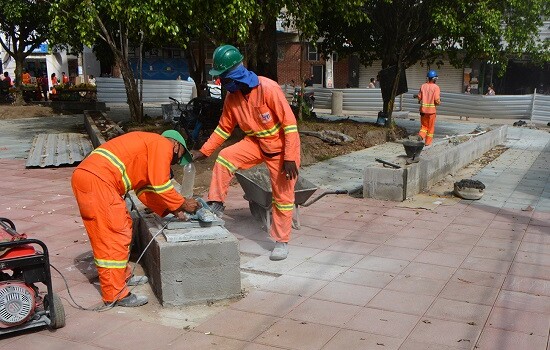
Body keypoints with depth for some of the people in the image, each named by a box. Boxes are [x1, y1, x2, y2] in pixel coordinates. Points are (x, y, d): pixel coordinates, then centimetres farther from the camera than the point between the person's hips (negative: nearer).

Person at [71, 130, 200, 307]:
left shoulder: (147, 144, 29)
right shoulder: (163, 144, 0)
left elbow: (144, 190, 23)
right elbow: (160, 185, -9)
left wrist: (171, 210, 17)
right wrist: (183, 203, 4)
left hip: (85, 175, 10)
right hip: (96, 180, -10)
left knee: (124, 226, 19)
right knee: (115, 236, -5)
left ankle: (123, 276, 31)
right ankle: (115, 294, 2)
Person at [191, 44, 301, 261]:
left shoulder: (268, 88, -26)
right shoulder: (232, 97, -6)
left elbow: (289, 123, -24)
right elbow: (224, 128, 5)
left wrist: (290, 158, -26)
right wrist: (204, 151, 0)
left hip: (281, 146, -5)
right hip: (256, 143, 5)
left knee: (283, 195, 1)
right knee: (225, 158, -15)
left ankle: (281, 241, 15)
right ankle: (215, 205, 0)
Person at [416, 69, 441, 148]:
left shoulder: (423, 86, 0)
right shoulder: (436, 87, -10)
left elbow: (419, 97, 3)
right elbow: (437, 100, -14)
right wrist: (439, 102, 7)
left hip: (423, 109, 3)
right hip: (431, 109, -3)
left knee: (424, 125, 16)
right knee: (431, 127, 11)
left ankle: (421, 136, -11)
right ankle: (428, 143, 15)